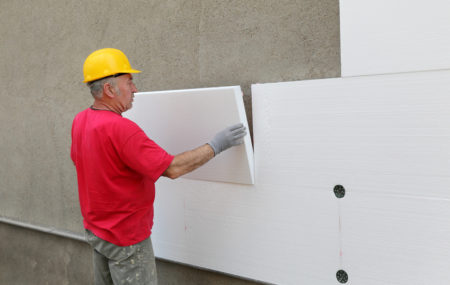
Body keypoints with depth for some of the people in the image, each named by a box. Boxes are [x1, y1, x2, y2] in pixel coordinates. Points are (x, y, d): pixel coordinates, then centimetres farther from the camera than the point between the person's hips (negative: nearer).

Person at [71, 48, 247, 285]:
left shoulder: (80, 121, -1)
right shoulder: (120, 128, -29)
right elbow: (172, 169, -29)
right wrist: (216, 145, -21)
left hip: (95, 229, 9)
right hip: (126, 237, -9)